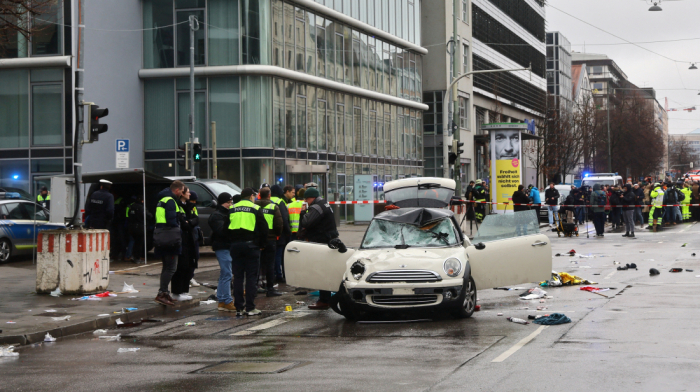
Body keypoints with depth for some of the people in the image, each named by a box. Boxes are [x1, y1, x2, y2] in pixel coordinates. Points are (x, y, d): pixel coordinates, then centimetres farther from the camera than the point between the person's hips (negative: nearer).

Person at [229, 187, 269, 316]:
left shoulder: (232, 209, 8)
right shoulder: (256, 209, -2)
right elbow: (264, 228, -3)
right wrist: (262, 244, 8)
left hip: (235, 246, 3)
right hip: (251, 245, -3)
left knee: (237, 277, 7)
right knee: (251, 277, 0)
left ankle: (238, 308, 6)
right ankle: (250, 308, -1)